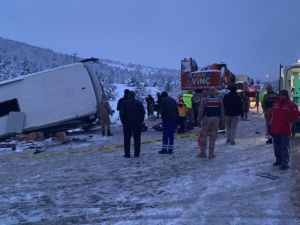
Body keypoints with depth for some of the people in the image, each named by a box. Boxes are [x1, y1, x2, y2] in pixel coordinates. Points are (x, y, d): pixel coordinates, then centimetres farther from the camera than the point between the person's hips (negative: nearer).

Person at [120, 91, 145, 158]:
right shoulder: (139, 103, 3)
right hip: (137, 123, 1)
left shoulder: (125, 103, 0)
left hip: (127, 123, -1)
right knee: (137, 139, 5)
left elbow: (121, 113, -2)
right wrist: (141, 121, 7)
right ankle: (137, 153, 5)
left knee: (127, 139, 5)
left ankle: (127, 153, 3)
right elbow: (143, 112, 1)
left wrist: (123, 121, 6)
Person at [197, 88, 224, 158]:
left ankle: (203, 153, 10)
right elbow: (222, 112, 6)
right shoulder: (219, 100, 5)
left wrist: (200, 118, 4)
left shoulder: (205, 100, -4)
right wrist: (221, 119, 14)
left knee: (204, 136, 7)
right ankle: (211, 154, 10)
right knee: (213, 137, 7)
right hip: (216, 119, 2)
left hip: (206, 119, -2)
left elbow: (201, 111, -6)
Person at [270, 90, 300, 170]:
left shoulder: (290, 104, -6)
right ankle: (278, 160, 29)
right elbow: (272, 113, 18)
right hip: (275, 129, 6)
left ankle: (285, 163, -2)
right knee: (276, 147, 16)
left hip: (284, 130, -6)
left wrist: (288, 121, -10)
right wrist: (271, 123, 13)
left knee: (284, 147, -6)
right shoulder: (275, 103, 12)